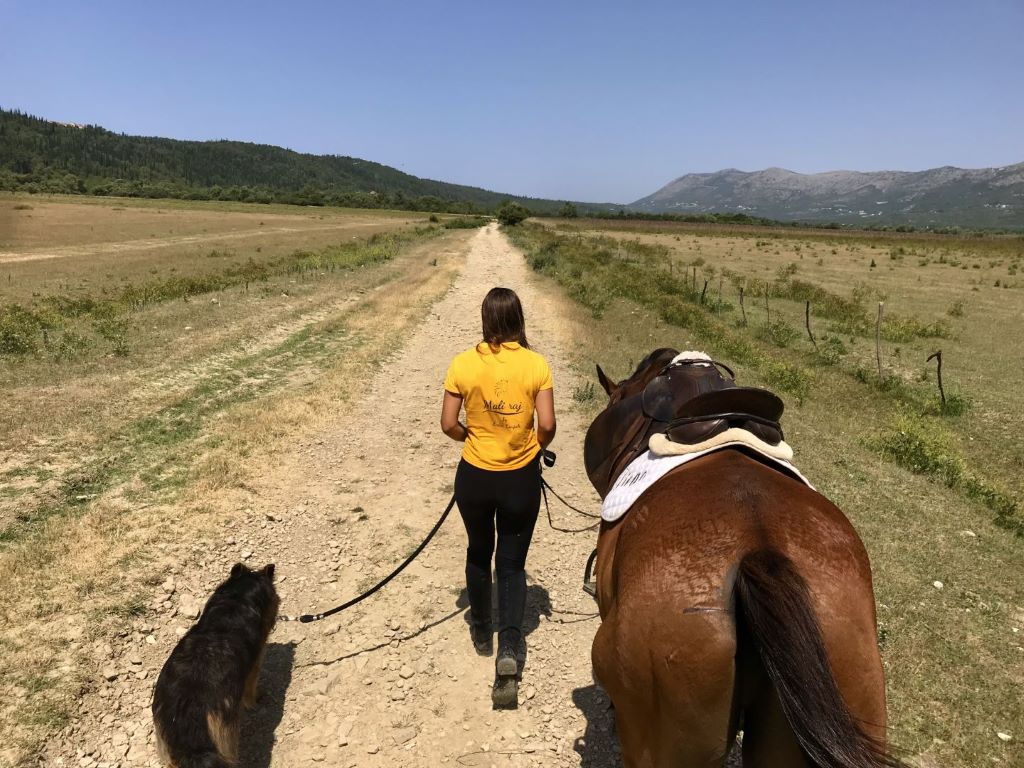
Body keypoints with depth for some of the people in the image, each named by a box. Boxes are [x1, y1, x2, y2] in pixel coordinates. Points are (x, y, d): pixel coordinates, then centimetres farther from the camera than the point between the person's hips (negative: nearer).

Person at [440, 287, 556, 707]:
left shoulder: (463, 364, -10)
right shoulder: (536, 364, -11)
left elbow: (448, 425, -8)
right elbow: (547, 425, -13)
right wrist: (536, 446, 8)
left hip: (475, 477, 1)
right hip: (521, 480, -1)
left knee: (479, 553, 24)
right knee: (512, 563, 12)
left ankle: (481, 632, 42)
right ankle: (508, 648, -4)